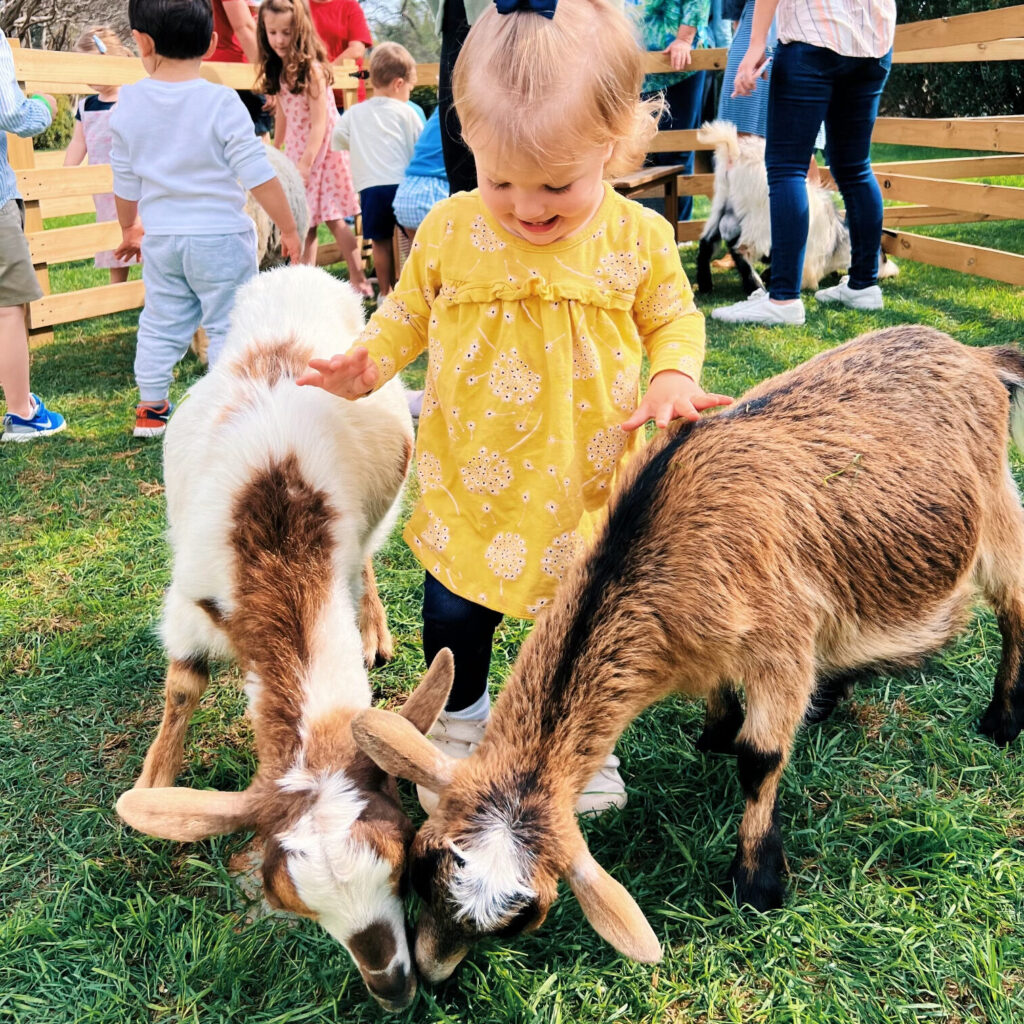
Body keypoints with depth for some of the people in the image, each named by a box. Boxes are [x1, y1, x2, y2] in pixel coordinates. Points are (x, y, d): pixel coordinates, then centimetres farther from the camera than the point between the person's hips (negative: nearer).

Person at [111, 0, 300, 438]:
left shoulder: (128, 104, -1)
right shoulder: (221, 102, -14)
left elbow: (125, 183, 8)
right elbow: (259, 176, -14)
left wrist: (129, 228, 25)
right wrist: (288, 229, -4)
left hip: (161, 238, 4)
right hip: (220, 237, -4)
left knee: (160, 323, 16)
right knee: (228, 325, 6)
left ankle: (151, 409, 26)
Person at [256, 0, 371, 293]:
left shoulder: (312, 69, -15)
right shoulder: (277, 71, 6)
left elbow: (320, 121, -17)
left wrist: (306, 163, -20)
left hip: (322, 148, -6)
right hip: (296, 150, 7)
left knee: (333, 219, -4)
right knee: (304, 223, 6)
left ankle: (359, 280, 5)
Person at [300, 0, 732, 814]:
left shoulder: (639, 239, -10)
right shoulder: (449, 231, -9)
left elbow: (673, 318, 4)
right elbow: (409, 314, 5)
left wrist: (674, 377, -16)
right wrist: (367, 363, -12)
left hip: (589, 492, 0)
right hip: (471, 492, 1)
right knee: (454, 618, 14)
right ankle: (459, 723, 43)